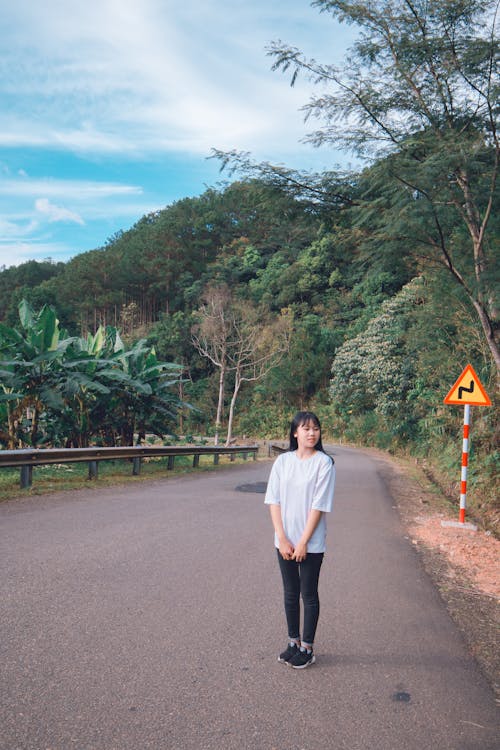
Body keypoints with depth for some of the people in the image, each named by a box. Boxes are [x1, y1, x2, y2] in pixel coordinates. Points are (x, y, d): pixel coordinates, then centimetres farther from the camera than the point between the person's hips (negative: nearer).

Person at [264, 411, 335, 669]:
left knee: (309, 595, 8)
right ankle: (293, 642, 30)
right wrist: (282, 539, -9)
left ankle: (307, 647, 22)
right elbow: (274, 502, -2)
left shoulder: (324, 462, -9)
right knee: (290, 594, 15)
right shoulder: (283, 461, 0)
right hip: (285, 541, 3)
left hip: (311, 543, -3)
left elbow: (319, 505, -12)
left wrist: (303, 543, -13)